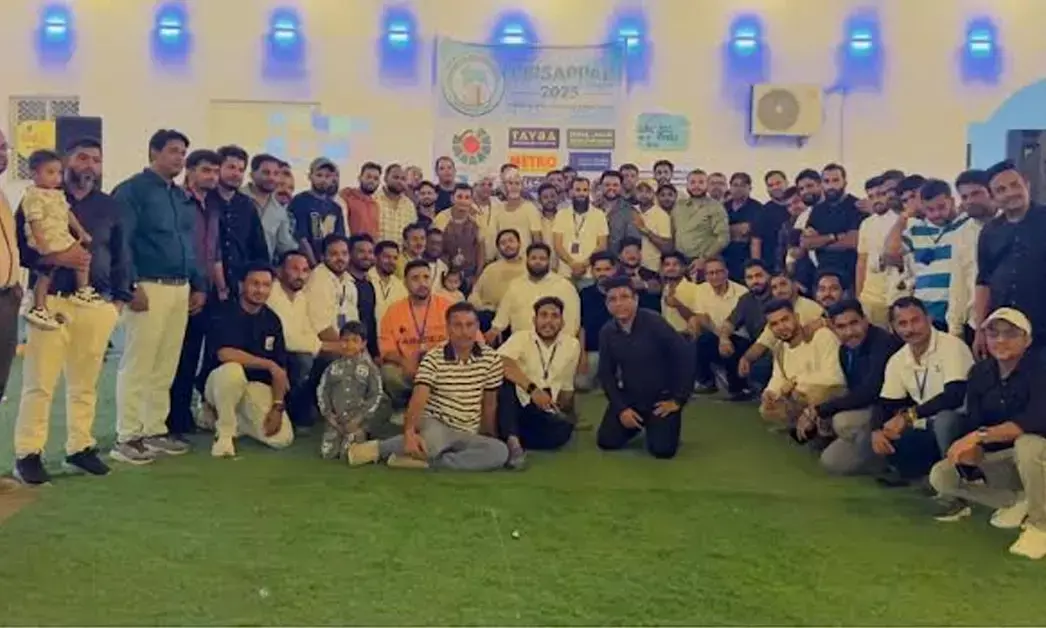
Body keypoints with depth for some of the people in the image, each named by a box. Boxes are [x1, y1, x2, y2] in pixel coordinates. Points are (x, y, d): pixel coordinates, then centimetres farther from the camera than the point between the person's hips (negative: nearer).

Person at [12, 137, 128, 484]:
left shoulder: (110, 207, 14)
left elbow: (121, 258, 16)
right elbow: (18, 247, 0)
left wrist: (119, 298, 8)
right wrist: (52, 257, -16)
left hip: (97, 305, 3)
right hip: (50, 302, -3)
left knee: (85, 382, 8)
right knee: (40, 381, -3)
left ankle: (80, 447, 18)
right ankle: (28, 453, 4)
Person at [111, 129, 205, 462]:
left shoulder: (182, 197, 18)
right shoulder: (133, 190, -4)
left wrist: (198, 285, 15)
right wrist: (132, 286, -18)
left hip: (181, 289, 7)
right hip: (148, 287, -7)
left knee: (165, 368, 11)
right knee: (137, 366, -5)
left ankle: (155, 431, 19)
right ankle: (127, 437, 1)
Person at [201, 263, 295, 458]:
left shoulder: (272, 320, 2)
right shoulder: (225, 312, -12)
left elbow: (280, 368, 1)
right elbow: (224, 354, -28)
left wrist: (278, 406, -10)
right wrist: (269, 365, -25)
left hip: (257, 387, 4)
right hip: (221, 383, -4)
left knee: (282, 438, -15)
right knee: (232, 370, -40)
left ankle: (239, 421, 15)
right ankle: (224, 433, -18)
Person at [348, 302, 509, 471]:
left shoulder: (491, 359, 0)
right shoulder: (433, 358, -9)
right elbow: (418, 398, -23)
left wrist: (487, 439, 18)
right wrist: (409, 432, -41)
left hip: (468, 436, 4)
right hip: (435, 425, -4)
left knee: (500, 451, -30)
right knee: (433, 442, -42)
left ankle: (422, 461, -27)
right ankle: (377, 447, -16)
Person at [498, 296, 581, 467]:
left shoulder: (572, 345, 7)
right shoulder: (521, 338, -5)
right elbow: (500, 362, -27)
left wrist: (564, 412, 11)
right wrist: (532, 388, -35)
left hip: (545, 413, 2)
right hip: (517, 405, -2)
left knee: (563, 429, -32)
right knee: (506, 379, -33)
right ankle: (512, 440, -40)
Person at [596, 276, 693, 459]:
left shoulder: (654, 323, -21)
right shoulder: (606, 332, -6)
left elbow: (685, 357, -18)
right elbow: (606, 373, 1)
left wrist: (678, 400, -14)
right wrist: (621, 408, -10)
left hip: (662, 397, -4)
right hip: (628, 397, 4)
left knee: (663, 449, -17)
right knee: (606, 442, -5)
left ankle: (654, 426, 19)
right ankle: (640, 424, 25)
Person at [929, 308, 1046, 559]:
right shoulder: (980, 372, -3)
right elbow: (972, 425, -5)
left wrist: (980, 435, -43)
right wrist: (971, 451, -28)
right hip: (1000, 461, 6)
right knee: (941, 476, -12)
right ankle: (1021, 502, 3)